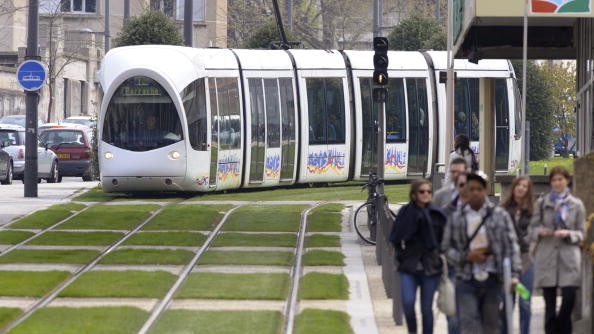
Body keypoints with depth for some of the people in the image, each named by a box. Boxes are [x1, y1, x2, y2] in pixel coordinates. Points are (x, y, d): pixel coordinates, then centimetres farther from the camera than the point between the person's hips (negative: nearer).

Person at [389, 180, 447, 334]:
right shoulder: (406, 213, 3)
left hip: (430, 268, 0)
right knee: (407, 302, -14)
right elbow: (395, 238, 4)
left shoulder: (436, 215, 2)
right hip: (409, 268, 0)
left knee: (426, 308, 2)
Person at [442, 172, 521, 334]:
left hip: (493, 278, 0)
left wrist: (514, 273, -12)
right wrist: (466, 256, -10)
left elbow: (511, 246, -2)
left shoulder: (499, 215, 1)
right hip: (467, 280, 0)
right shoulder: (456, 218, 5)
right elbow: (446, 247, 8)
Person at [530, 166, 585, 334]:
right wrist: (540, 232, -11)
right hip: (547, 255, 0)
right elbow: (533, 228, 11)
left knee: (569, 297, -11)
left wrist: (569, 234, -11)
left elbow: (581, 233, 9)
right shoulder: (542, 203, 10)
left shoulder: (576, 205, 9)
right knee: (549, 303, 1)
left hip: (569, 256, 0)